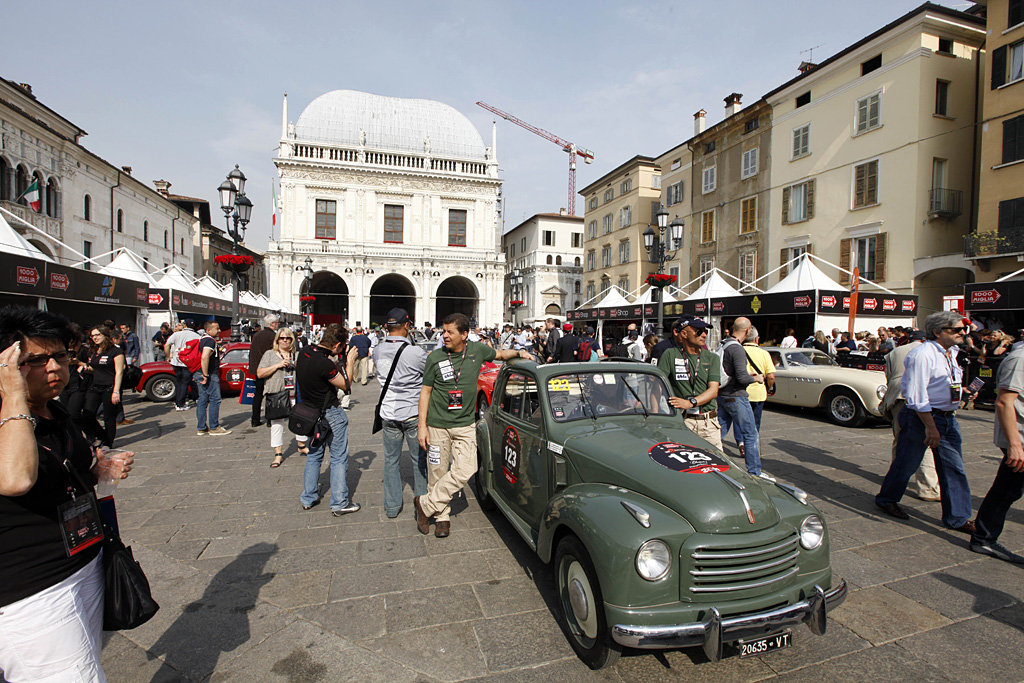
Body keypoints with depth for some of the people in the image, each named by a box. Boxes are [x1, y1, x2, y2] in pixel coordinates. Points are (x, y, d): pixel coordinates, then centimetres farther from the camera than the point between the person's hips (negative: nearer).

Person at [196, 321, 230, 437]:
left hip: (199, 374, 10)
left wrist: (196, 374, 28)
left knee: (202, 400, 12)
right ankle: (214, 428, 0)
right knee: (215, 400, -3)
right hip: (209, 375, -10)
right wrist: (205, 375, -24)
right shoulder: (210, 340, -15)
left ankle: (201, 428, 17)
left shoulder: (201, 339, 17)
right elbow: (205, 357, -28)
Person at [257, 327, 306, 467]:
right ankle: (278, 454, 10)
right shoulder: (269, 354, 5)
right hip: (276, 395, -2)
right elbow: (259, 373, -3)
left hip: (295, 394, 3)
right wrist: (278, 365, -13)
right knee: (277, 424, 0)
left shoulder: (296, 355, 14)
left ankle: (302, 446, 27)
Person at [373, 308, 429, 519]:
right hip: (414, 414, -4)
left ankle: (392, 507, 25)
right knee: (420, 460, 13)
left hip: (389, 414, 4)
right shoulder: (416, 353, -21)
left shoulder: (378, 351, -5)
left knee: (391, 460, 16)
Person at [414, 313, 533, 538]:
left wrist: (519, 352, -1)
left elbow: (500, 354, 19)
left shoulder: (477, 350, -1)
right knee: (437, 473, 5)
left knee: (465, 470, -11)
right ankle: (442, 516, 27)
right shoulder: (435, 357, -5)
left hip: (465, 425, 1)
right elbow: (426, 391, -1)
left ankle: (425, 504, 6)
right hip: (437, 425, -1)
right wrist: (422, 425, -5)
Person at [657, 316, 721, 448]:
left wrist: (690, 402, -20)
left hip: (709, 422, 3)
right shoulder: (670, 355, 1)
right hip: (682, 420, -2)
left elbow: (713, 390, -2)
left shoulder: (712, 358, 8)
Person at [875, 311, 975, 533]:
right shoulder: (922, 354, -18)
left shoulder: (951, 352, 10)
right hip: (920, 417, -8)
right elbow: (917, 395, -21)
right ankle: (886, 500, 25)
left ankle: (957, 518, 21)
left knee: (954, 467, 9)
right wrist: (931, 427, -21)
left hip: (948, 418, 8)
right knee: (906, 463, 4)